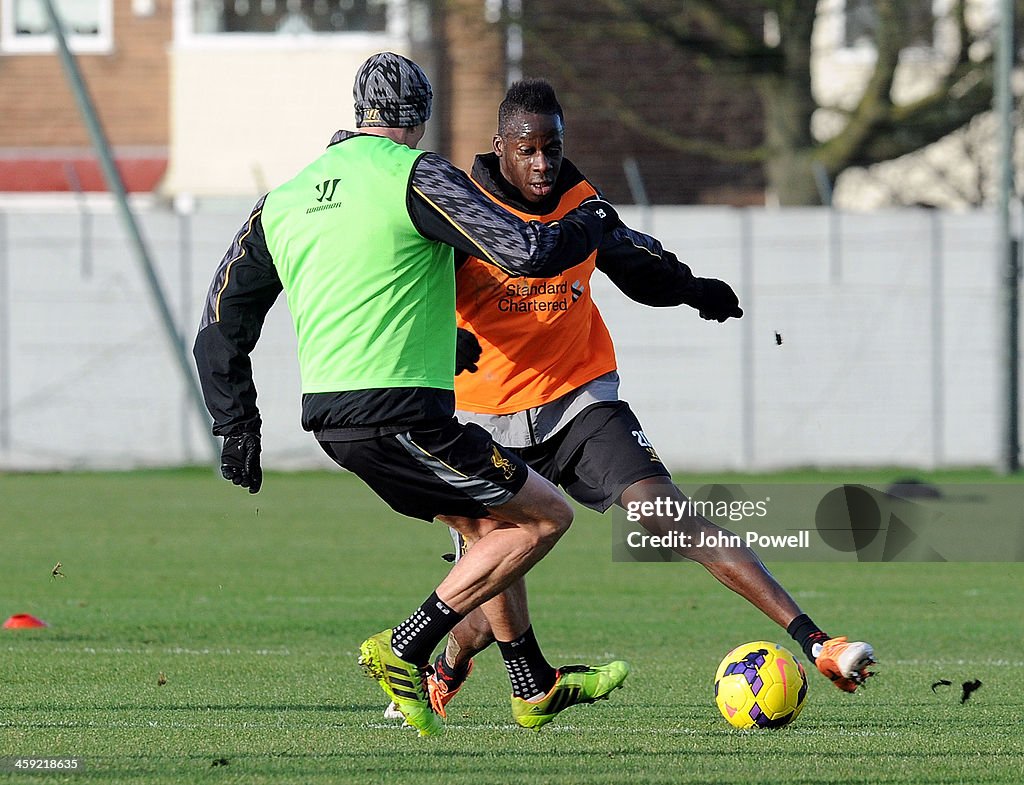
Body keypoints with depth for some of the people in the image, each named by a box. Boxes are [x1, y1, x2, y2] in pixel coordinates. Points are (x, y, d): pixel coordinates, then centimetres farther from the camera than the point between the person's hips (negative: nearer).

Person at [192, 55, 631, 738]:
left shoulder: (283, 200, 14)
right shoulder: (414, 175, -8)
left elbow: (221, 328, 17)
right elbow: (525, 252, -15)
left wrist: (238, 428, 24)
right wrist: (593, 222, 5)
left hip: (329, 418, 8)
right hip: (399, 416, -8)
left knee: (487, 525, 24)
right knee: (546, 517, 2)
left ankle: (533, 690, 28)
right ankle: (404, 651, -4)